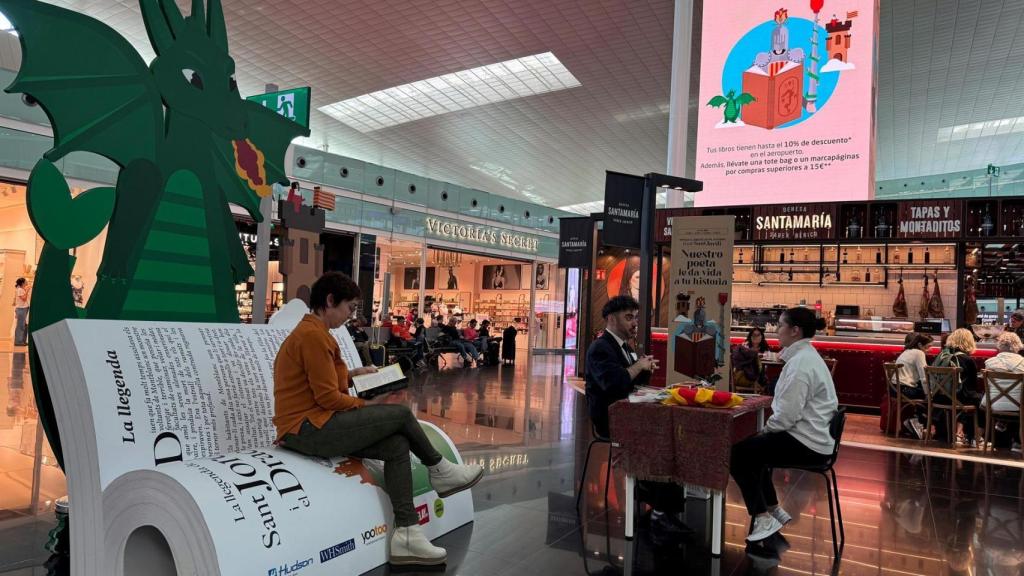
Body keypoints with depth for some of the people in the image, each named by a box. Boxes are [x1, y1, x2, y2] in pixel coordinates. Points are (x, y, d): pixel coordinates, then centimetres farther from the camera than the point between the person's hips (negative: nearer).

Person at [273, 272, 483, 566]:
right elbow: (328, 398, -19)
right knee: (400, 414, -8)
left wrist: (351, 374, 8)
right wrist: (365, 405, -5)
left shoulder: (311, 332, 17)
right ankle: (439, 471, 15)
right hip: (309, 428, -10)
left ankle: (406, 534, -5)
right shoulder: (313, 334, -17)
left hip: (312, 425, 10)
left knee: (398, 446, -2)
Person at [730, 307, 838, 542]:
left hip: (805, 442, -10)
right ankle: (774, 511, 25)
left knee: (737, 454, -7)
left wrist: (767, 428, -7)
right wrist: (769, 430, 9)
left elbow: (788, 414, -25)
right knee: (753, 448, 23)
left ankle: (763, 518, -1)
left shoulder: (801, 362, -20)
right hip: (812, 437, 10)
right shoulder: (806, 355, 13)